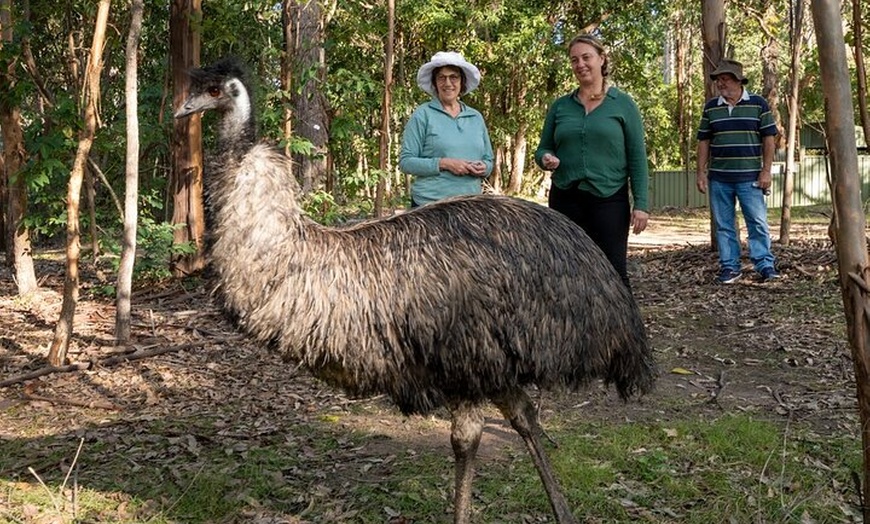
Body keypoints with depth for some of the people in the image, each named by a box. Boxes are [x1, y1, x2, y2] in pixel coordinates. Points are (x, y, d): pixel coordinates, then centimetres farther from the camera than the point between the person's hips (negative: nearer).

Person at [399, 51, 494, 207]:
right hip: (429, 204, -4)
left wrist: (483, 168, -4)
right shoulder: (423, 115, 0)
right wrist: (444, 164, -16)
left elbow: (488, 160, 19)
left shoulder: (476, 117, 13)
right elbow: (405, 162, -5)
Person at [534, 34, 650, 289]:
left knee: (614, 272, -5)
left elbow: (637, 158, -1)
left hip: (609, 199, -3)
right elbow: (542, 149, 15)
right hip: (565, 200, 3)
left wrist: (641, 204, -8)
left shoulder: (623, 104, 2)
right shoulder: (560, 106, 10)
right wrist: (546, 159, -9)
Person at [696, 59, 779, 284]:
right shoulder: (711, 107, 9)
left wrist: (766, 171, -6)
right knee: (723, 225, 6)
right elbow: (703, 141, 11)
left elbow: (769, 138, 0)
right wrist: (701, 172, 4)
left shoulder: (758, 104, 1)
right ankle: (729, 267, 13)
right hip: (718, 178, 3)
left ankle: (765, 264, 3)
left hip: (749, 177, -3)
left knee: (758, 222, -3)